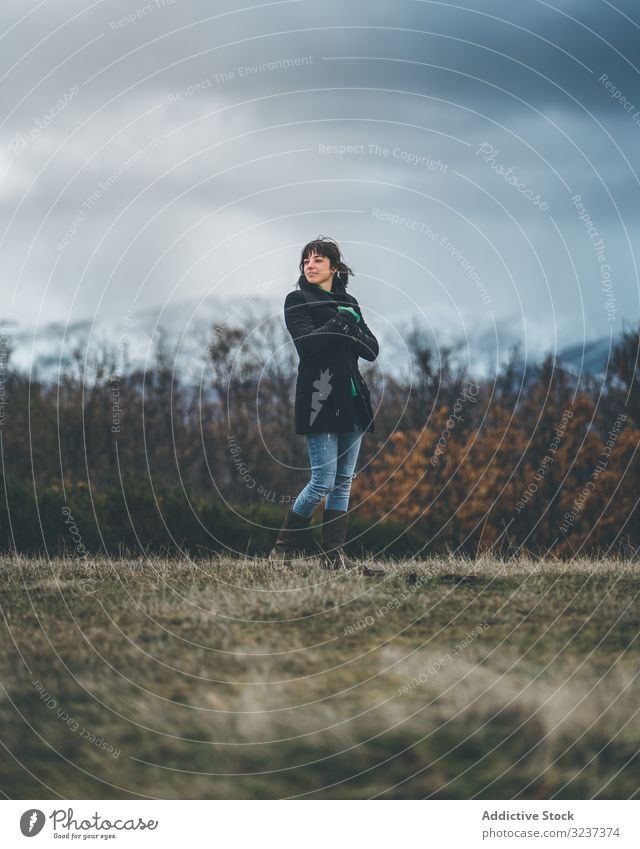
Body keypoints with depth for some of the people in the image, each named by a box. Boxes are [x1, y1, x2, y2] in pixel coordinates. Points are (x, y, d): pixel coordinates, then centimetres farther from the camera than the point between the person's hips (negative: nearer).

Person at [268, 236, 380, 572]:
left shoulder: (348, 303, 16)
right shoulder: (297, 301, 0)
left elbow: (372, 350, 7)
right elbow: (307, 343, -16)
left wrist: (350, 329, -10)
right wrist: (339, 324, -9)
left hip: (351, 400, 6)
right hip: (319, 400, -6)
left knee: (344, 481, 4)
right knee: (323, 481, -9)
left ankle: (333, 554, 8)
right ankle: (285, 545, 7)